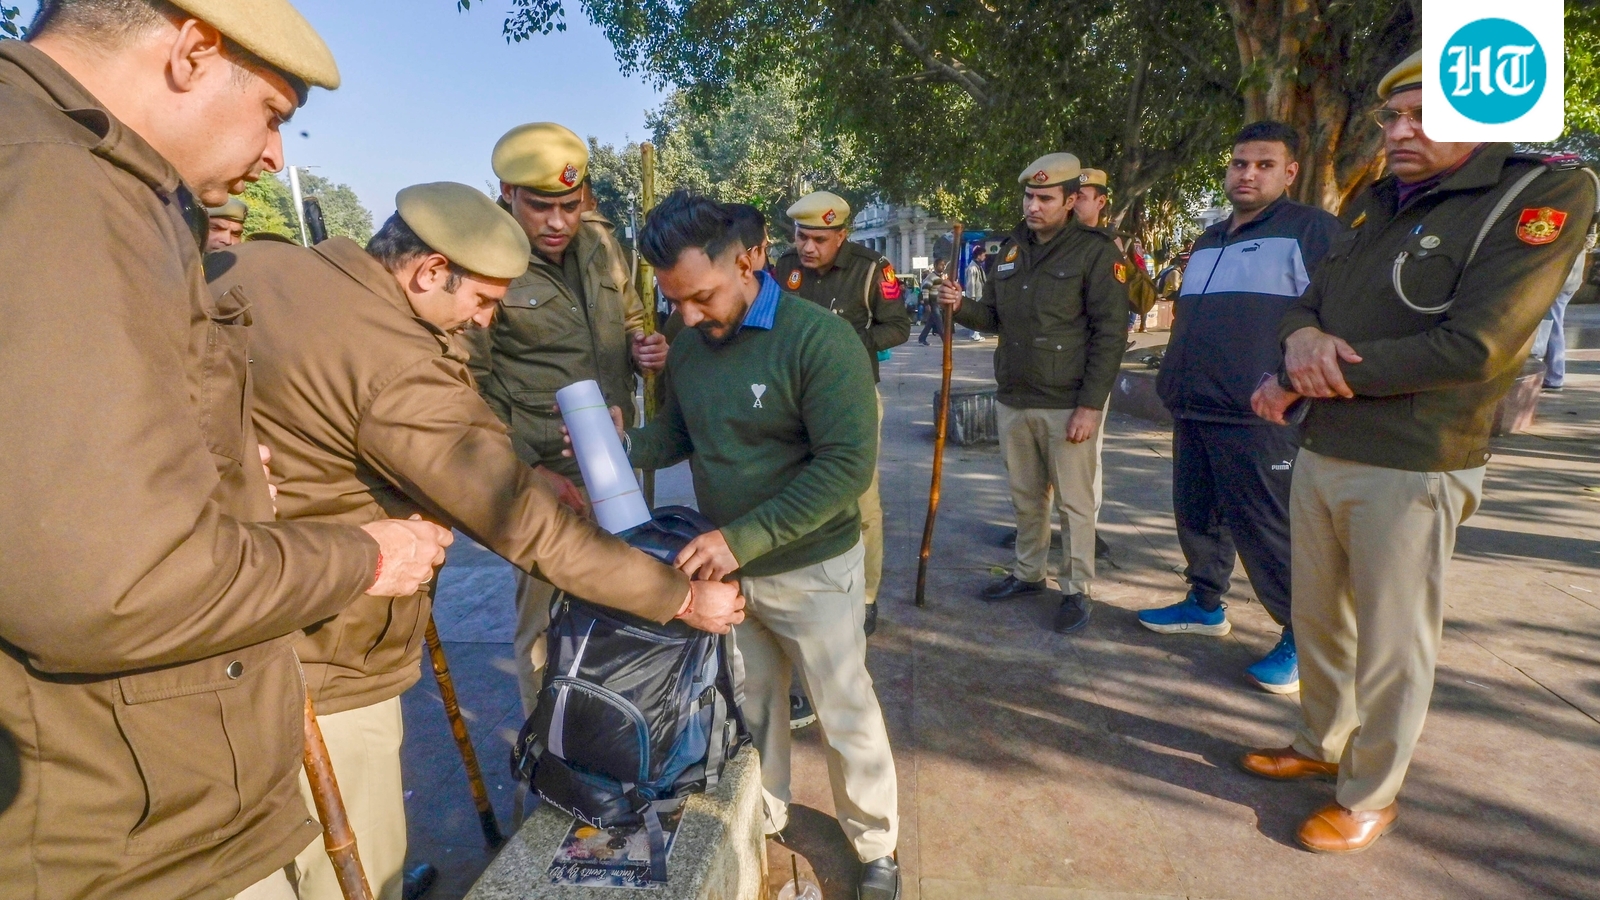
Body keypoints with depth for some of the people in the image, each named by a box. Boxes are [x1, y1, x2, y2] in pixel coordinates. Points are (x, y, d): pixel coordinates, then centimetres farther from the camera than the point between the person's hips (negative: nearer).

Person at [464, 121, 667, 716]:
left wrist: (643, 350, -3)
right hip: (543, 470, -5)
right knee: (546, 617, 6)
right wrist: (528, 470, -16)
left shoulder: (601, 244, 5)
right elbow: (469, 387, -11)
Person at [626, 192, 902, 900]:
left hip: (812, 570, -5)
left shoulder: (820, 338, -20)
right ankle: (762, 827, 48)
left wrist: (743, 538, -30)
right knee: (749, 709, 22)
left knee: (845, 718, 12)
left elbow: (847, 465, -26)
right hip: (726, 567, 6)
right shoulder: (687, 348, 0)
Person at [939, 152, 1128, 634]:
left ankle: (1077, 590, 18)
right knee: (1026, 497, 16)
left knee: (1074, 503, 3)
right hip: (1013, 400, 6)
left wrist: (1091, 405, -16)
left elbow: (1109, 333, -11)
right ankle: (1028, 574, 32)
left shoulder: (1095, 251, -7)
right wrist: (962, 306, -6)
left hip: (1068, 405, -6)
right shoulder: (1011, 249, 11)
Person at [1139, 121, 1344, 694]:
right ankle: (1206, 605, 31)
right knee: (1197, 517, 15)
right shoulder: (1209, 242, 20)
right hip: (1194, 412, 8)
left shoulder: (1312, 231, -4)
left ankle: (1301, 637, 13)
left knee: (1268, 531, -2)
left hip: (1260, 417, -8)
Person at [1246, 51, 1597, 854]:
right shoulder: (1373, 204, 12)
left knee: (1391, 645, 6)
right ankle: (1323, 746, 37)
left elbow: (1469, 348, -20)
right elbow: (1307, 303, 13)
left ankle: (1369, 795, 24)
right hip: (1319, 453, 7)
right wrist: (1303, 339, -12)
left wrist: (1307, 381, -15)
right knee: (1316, 619, 18)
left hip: (1410, 470, -6)